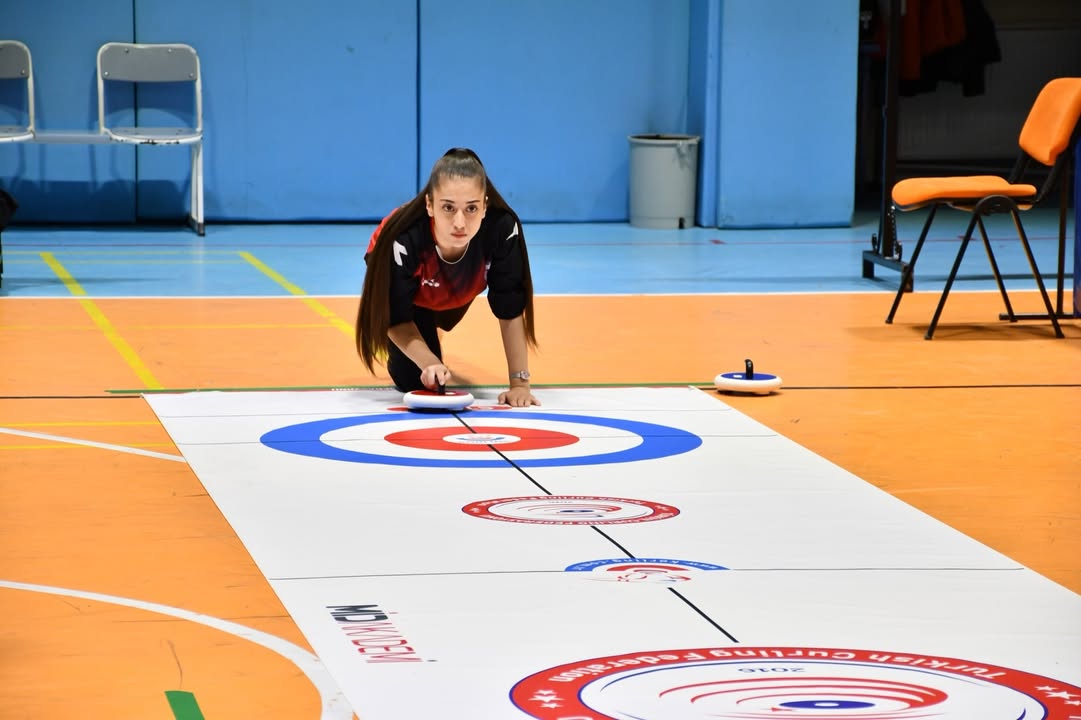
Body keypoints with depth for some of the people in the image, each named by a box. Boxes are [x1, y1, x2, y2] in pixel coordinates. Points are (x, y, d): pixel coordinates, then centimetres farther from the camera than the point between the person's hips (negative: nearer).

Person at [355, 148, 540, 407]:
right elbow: (397, 320, -31)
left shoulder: (502, 228, -43)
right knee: (415, 380, -9)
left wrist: (519, 383, -32)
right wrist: (430, 363, -47)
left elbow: (510, 311, -31)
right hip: (409, 292, -2)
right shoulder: (404, 239, -46)